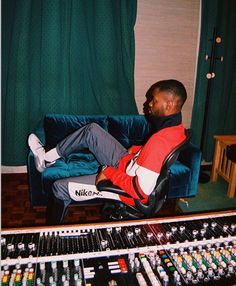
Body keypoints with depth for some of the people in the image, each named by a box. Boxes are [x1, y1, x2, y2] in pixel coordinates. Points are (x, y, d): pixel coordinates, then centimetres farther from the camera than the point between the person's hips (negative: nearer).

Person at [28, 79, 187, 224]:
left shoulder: (160, 141, -35)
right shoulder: (177, 127, -6)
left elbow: (141, 191, -32)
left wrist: (109, 173, -21)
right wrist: (136, 149, 2)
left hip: (127, 189, -9)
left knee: (60, 188, -1)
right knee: (92, 130, 9)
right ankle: (47, 158, 23)